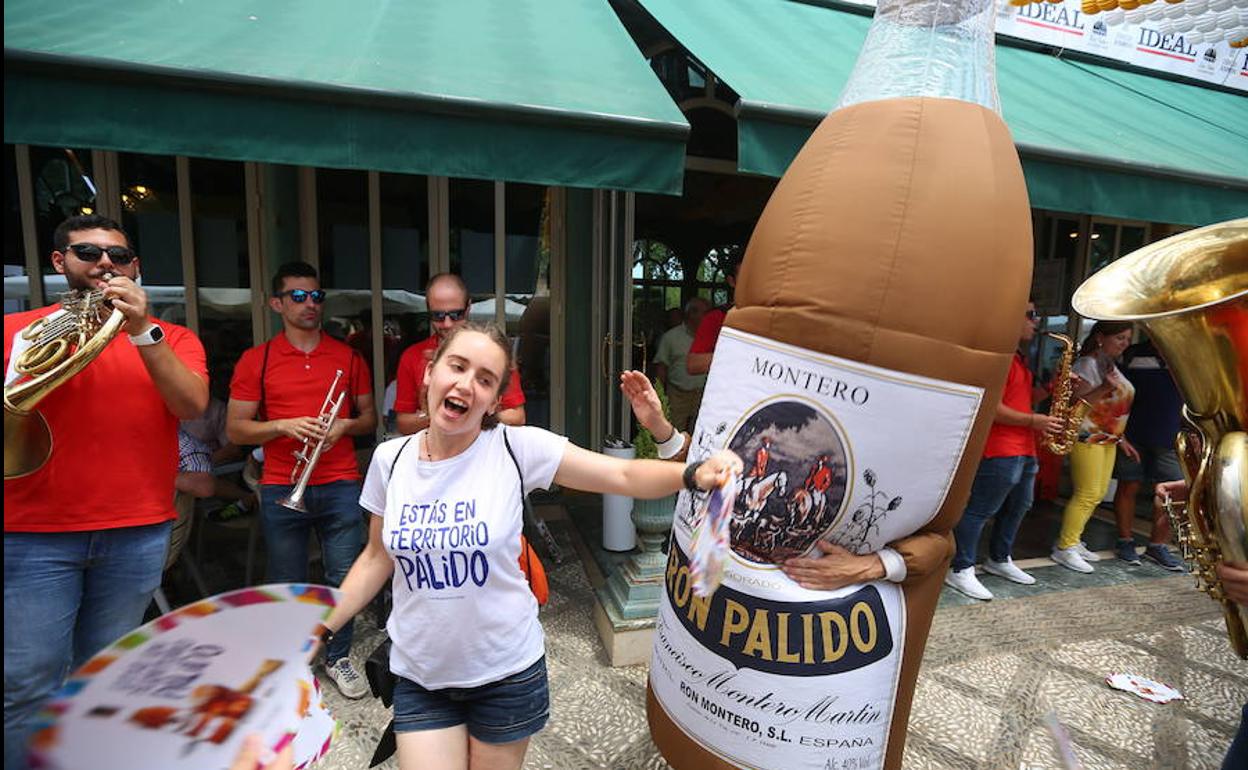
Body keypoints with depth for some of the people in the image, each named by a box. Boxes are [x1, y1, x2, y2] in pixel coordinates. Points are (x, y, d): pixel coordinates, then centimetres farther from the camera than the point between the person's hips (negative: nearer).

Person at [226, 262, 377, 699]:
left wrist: (346, 425, -9)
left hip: (339, 486, 1)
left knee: (344, 577, 5)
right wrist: (284, 425, -14)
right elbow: (236, 429, 2)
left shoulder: (348, 357, 8)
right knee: (287, 584, 8)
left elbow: (369, 417, 12)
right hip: (281, 490, -1)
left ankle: (338, 657, 25)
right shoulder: (255, 360, 4)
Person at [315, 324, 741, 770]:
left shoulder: (515, 448, -16)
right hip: (419, 676, 2)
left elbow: (623, 475, -20)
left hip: (506, 671, -1)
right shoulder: (390, 459, -6)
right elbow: (377, 559, 7)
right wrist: (321, 630, 5)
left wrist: (694, 474, -36)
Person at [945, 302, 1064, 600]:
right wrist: (1034, 421, -15)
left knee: (1017, 507, 19)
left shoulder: (1019, 358, 18)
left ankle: (999, 560, 33)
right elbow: (991, 408, -22)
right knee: (978, 510, -6)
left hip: (1024, 450, 11)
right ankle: (960, 570, 0)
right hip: (999, 452, -11)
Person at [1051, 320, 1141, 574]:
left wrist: (1121, 439, 17)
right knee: (1087, 494, -7)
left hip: (1107, 439, 9)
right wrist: (1104, 388, -31)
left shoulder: (1111, 365, 15)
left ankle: (1073, 541, 19)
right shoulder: (1088, 363, -13)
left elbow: (1115, 408, 19)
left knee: (1098, 493, 10)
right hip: (1087, 437, -9)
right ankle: (1065, 548, 1)